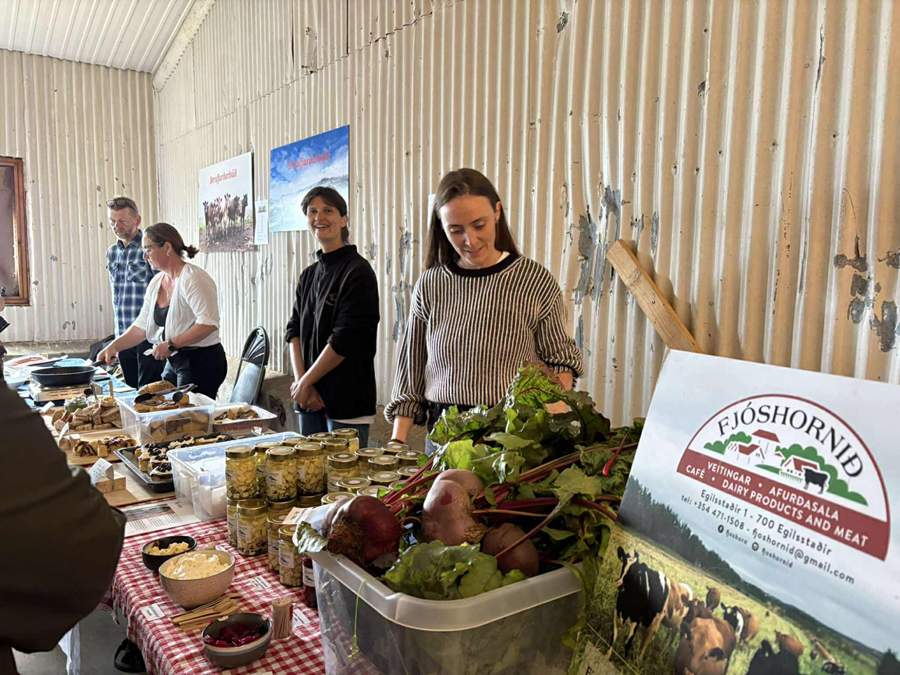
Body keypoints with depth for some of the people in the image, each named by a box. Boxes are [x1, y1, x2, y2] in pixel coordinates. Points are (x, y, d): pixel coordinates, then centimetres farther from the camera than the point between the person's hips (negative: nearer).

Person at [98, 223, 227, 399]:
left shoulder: (193, 278, -16)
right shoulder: (156, 282, 11)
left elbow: (208, 323, -25)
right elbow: (142, 325, 14)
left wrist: (171, 344, -23)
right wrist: (114, 346, 3)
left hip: (201, 363, -8)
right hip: (173, 362, 9)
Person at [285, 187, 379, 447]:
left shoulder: (357, 271, -11)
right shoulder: (309, 275, 13)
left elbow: (346, 340, -16)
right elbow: (294, 330, 8)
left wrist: (305, 382, -8)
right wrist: (300, 382, -6)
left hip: (347, 401, -7)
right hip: (310, 398, 7)